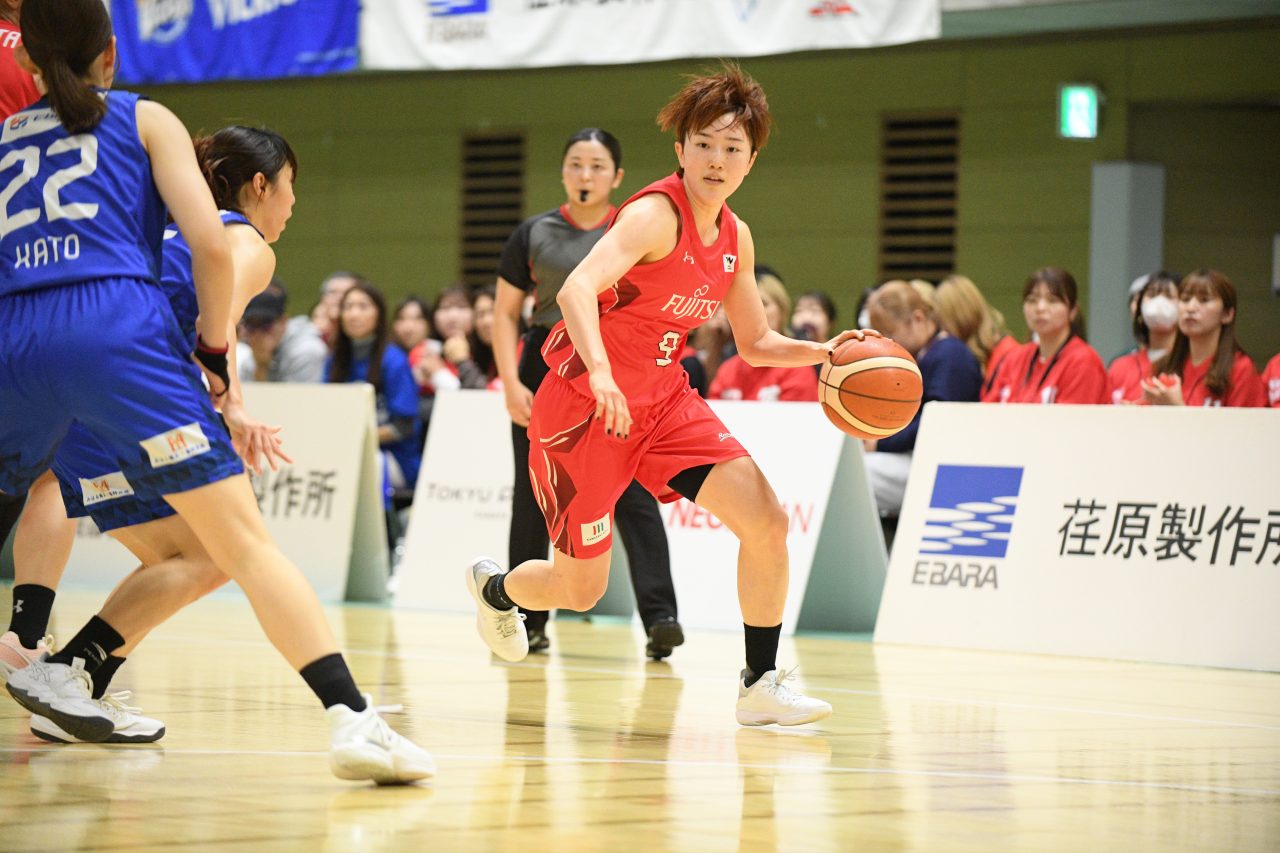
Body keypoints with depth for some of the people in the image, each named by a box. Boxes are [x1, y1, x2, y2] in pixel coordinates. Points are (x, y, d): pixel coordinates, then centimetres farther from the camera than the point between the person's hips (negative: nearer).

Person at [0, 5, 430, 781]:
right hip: (119, 326, -3)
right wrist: (215, 349, 17)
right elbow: (210, 244, 5)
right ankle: (352, 716, -19)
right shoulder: (144, 120, 19)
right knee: (245, 541, -7)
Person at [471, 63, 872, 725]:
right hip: (583, 407, -7)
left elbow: (756, 343, 15)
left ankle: (761, 686, 0)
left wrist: (822, 353, -4)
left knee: (766, 520, -12)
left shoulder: (734, 238, 3)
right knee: (580, 589, 4)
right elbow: (577, 287, -37)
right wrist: (600, 373, -53)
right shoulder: (656, 215, -21)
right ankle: (495, 588, 39)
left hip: (663, 402, 7)